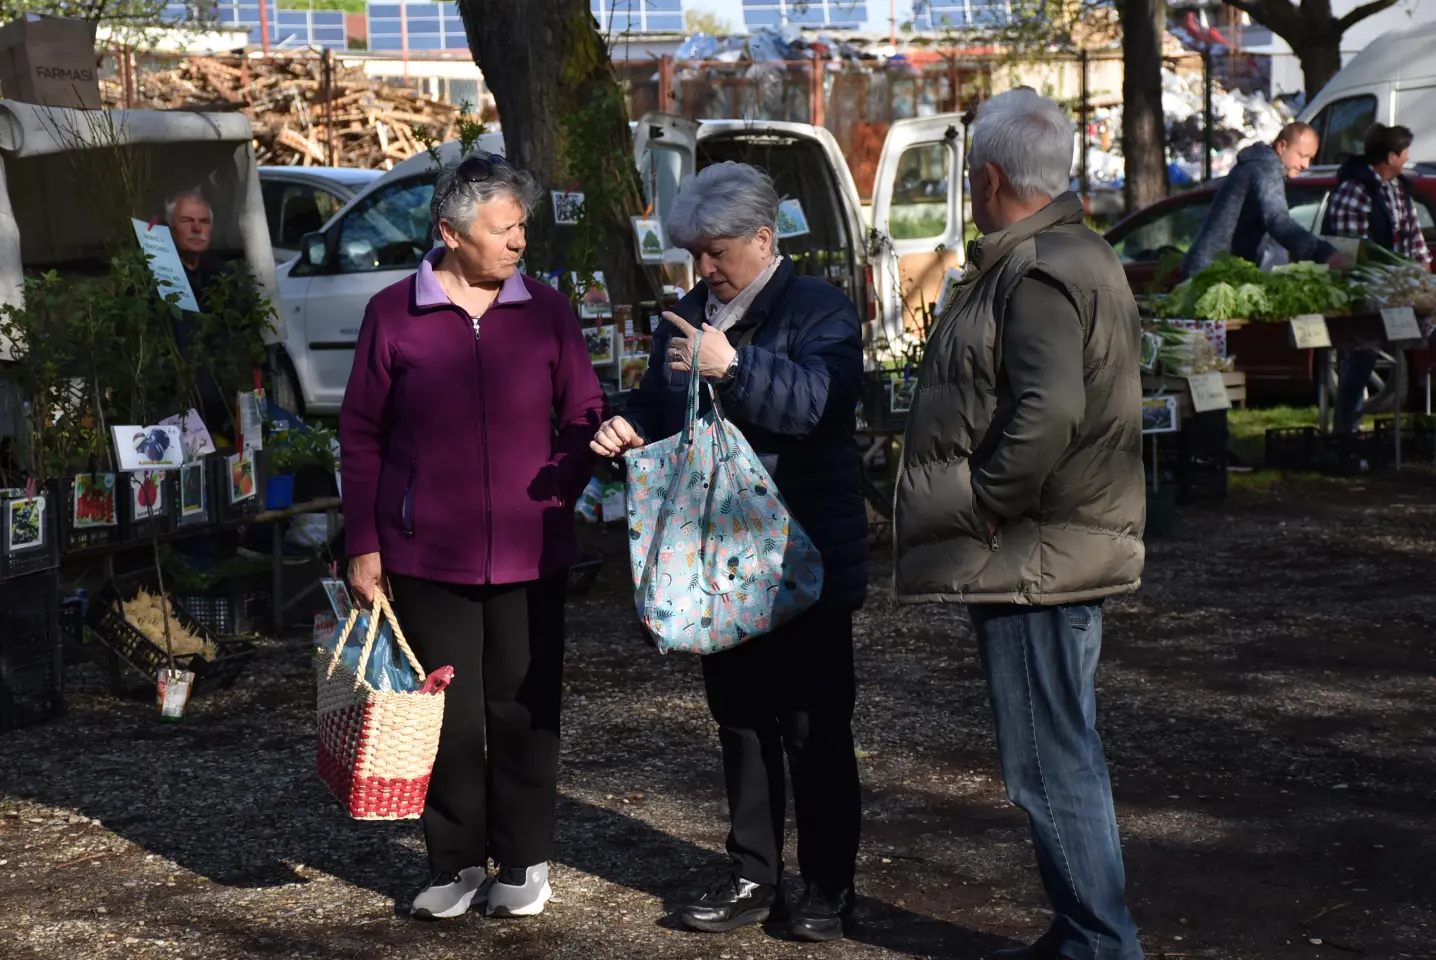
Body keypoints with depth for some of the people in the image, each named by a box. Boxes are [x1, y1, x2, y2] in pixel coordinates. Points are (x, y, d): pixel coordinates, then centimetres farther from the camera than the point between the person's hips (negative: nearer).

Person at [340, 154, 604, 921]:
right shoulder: (393, 313, -3)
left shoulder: (546, 311, 1)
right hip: (427, 557, -1)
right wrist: (363, 546, -1)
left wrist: (553, 502, -7)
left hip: (529, 555, 1)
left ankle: (524, 863, 22)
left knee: (523, 712, 7)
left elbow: (584, 419, 6)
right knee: (446, 715, 6)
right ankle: (457, 864, 21)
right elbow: (361, 436, 1)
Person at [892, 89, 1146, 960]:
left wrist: (982, 505, -19)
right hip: (1062, 552, 11)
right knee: (1064, 754, 17)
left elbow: (1050, 410, -30)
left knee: (1053, 763, -4)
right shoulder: (1078, 255, 17)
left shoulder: (1038, 273, -17)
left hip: (1033, 560, -11)